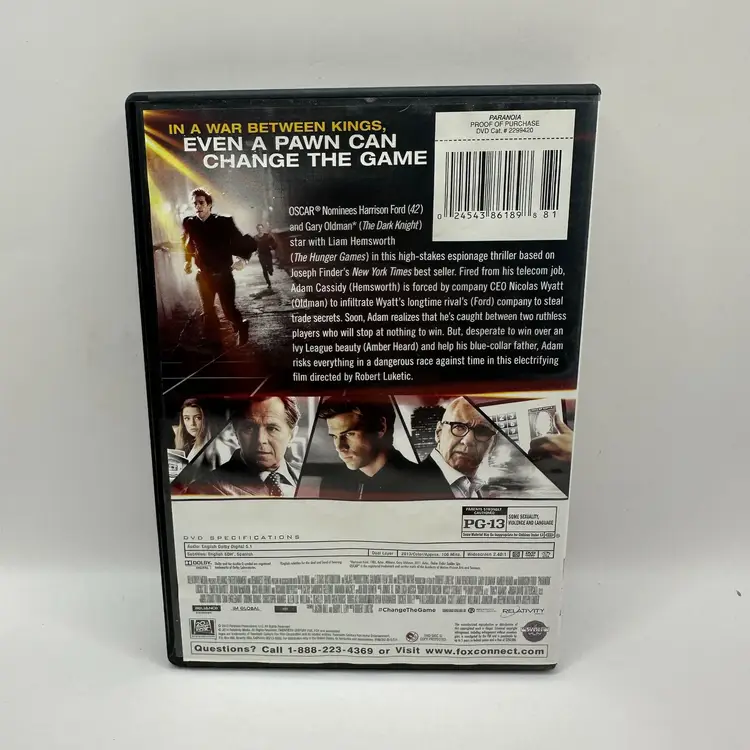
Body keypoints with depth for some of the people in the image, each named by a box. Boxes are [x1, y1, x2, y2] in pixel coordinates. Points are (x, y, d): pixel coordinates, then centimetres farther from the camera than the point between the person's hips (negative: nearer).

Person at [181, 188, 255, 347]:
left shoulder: (224, 222, -12)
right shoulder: (189, 223, -3)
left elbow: (242, 242, -6)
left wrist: (243, 258, -19)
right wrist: (188, 261, 5)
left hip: (224, 275, -3)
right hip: (204, 275, 3)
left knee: (228, 309, -1)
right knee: (207, 310, 7)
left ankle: (241, 327, 31)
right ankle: (214, 341, 21)